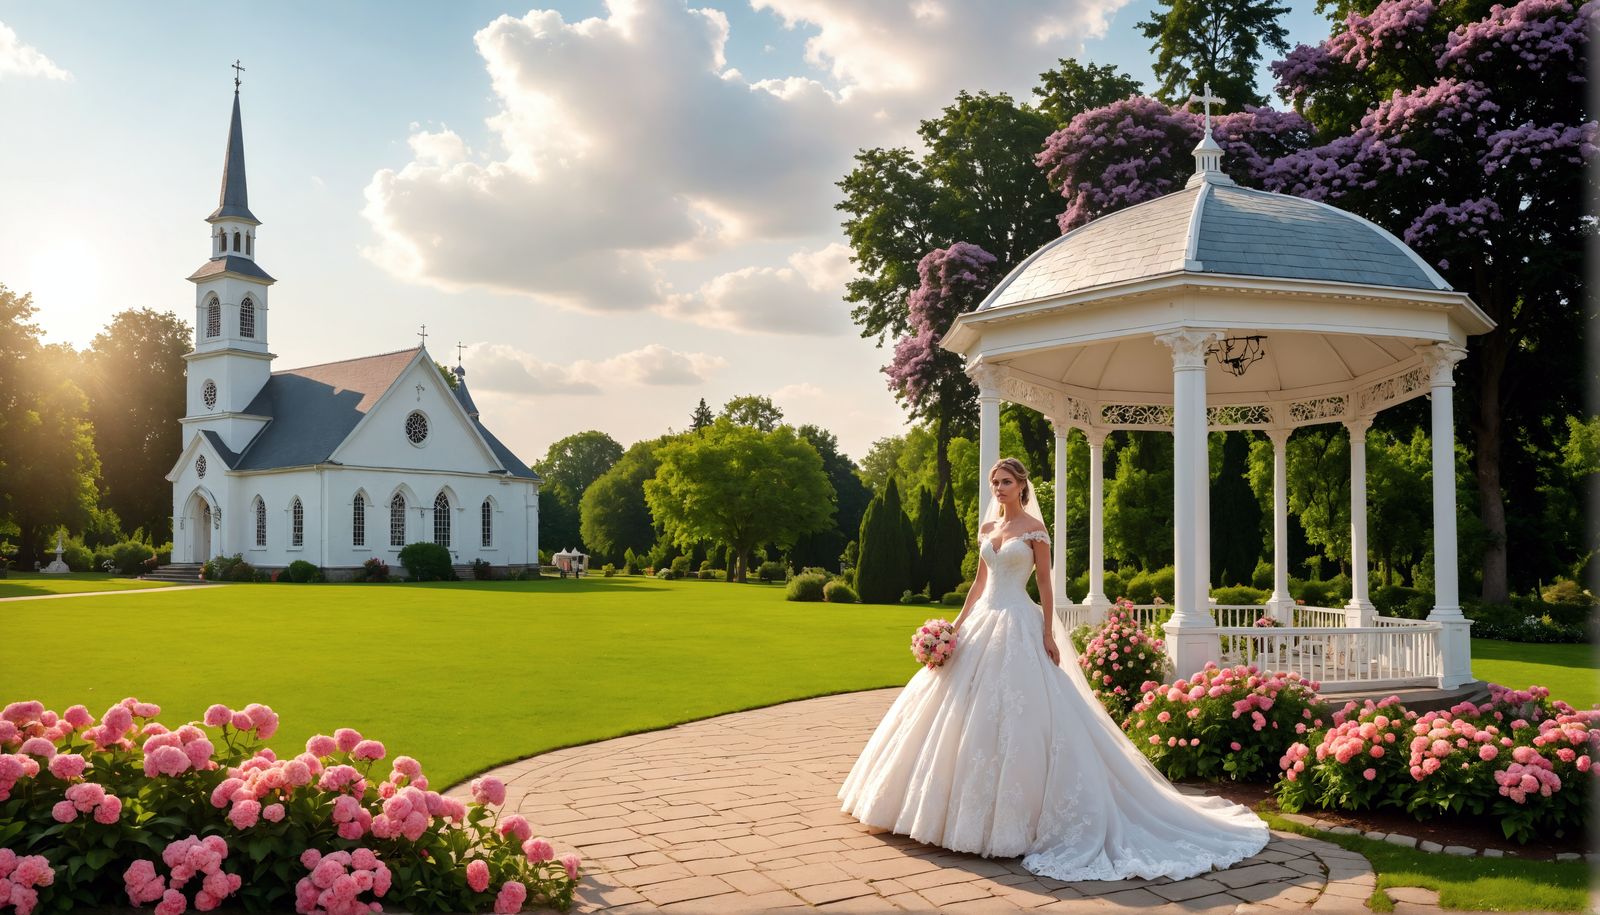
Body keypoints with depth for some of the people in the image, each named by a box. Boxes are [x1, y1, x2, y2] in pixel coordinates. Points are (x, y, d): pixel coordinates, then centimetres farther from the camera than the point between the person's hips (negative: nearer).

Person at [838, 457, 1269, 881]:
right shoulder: (987, 527, 12)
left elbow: (1045, 585, -7)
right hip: (984, 621, 7)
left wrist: (1048, 635, -12)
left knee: (1017, 716, -7)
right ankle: (970, 806, 20)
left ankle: (1016, 813, 2)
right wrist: (958, 623, 12)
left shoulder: (1034, 529, -6)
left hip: (1019, 625, -7)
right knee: (972, 711, 8)